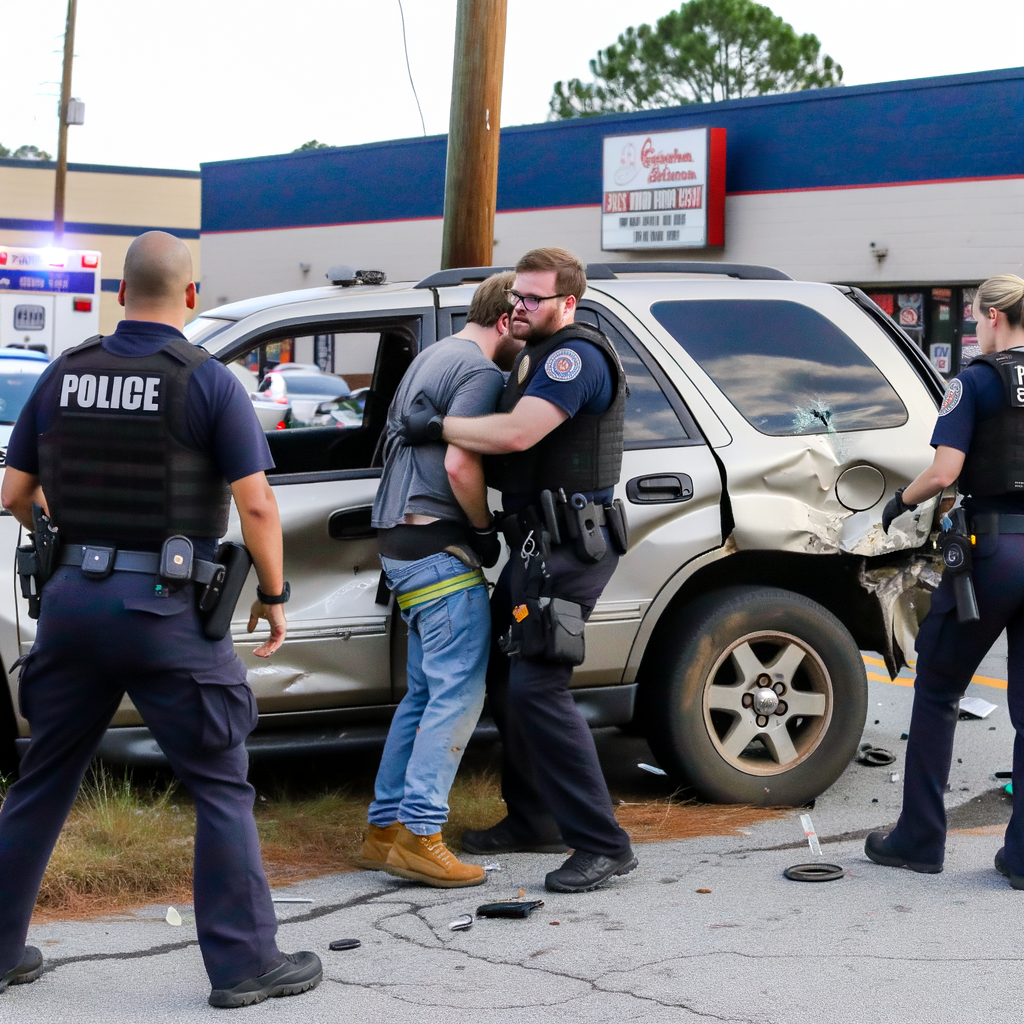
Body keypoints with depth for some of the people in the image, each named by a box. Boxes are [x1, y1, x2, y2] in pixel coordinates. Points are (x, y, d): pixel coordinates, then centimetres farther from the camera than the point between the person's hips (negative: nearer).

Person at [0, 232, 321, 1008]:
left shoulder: (64, 375, 6)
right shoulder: (208, 381, -8)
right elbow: (256, 503, -12)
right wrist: (274, 597, 0)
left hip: (73, 596, 5)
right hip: (165, 606, -5)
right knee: (221, 788, 4)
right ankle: (244, 963, 5)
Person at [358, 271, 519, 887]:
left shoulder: (433, 357, 20)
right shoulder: (481, 371, -12)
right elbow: (459, 465, -23)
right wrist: (486, 526, -7)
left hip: (403, 540, 10)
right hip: (439, 545, -10)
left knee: (426, 693, 13)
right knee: (459, 691, -9)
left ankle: (388, 826, 15)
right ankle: (418, 834, -11)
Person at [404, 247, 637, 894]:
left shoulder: (576, 355, -14)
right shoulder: (541, 357, 21)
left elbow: (515, 434, -26)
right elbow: (511, 436, 24)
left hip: (569, 544, -11)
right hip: (539, 541, 11)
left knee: (536, 686, -16)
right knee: (506, 678, 15)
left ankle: (603, 844, -14)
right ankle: (533, 822, 27)